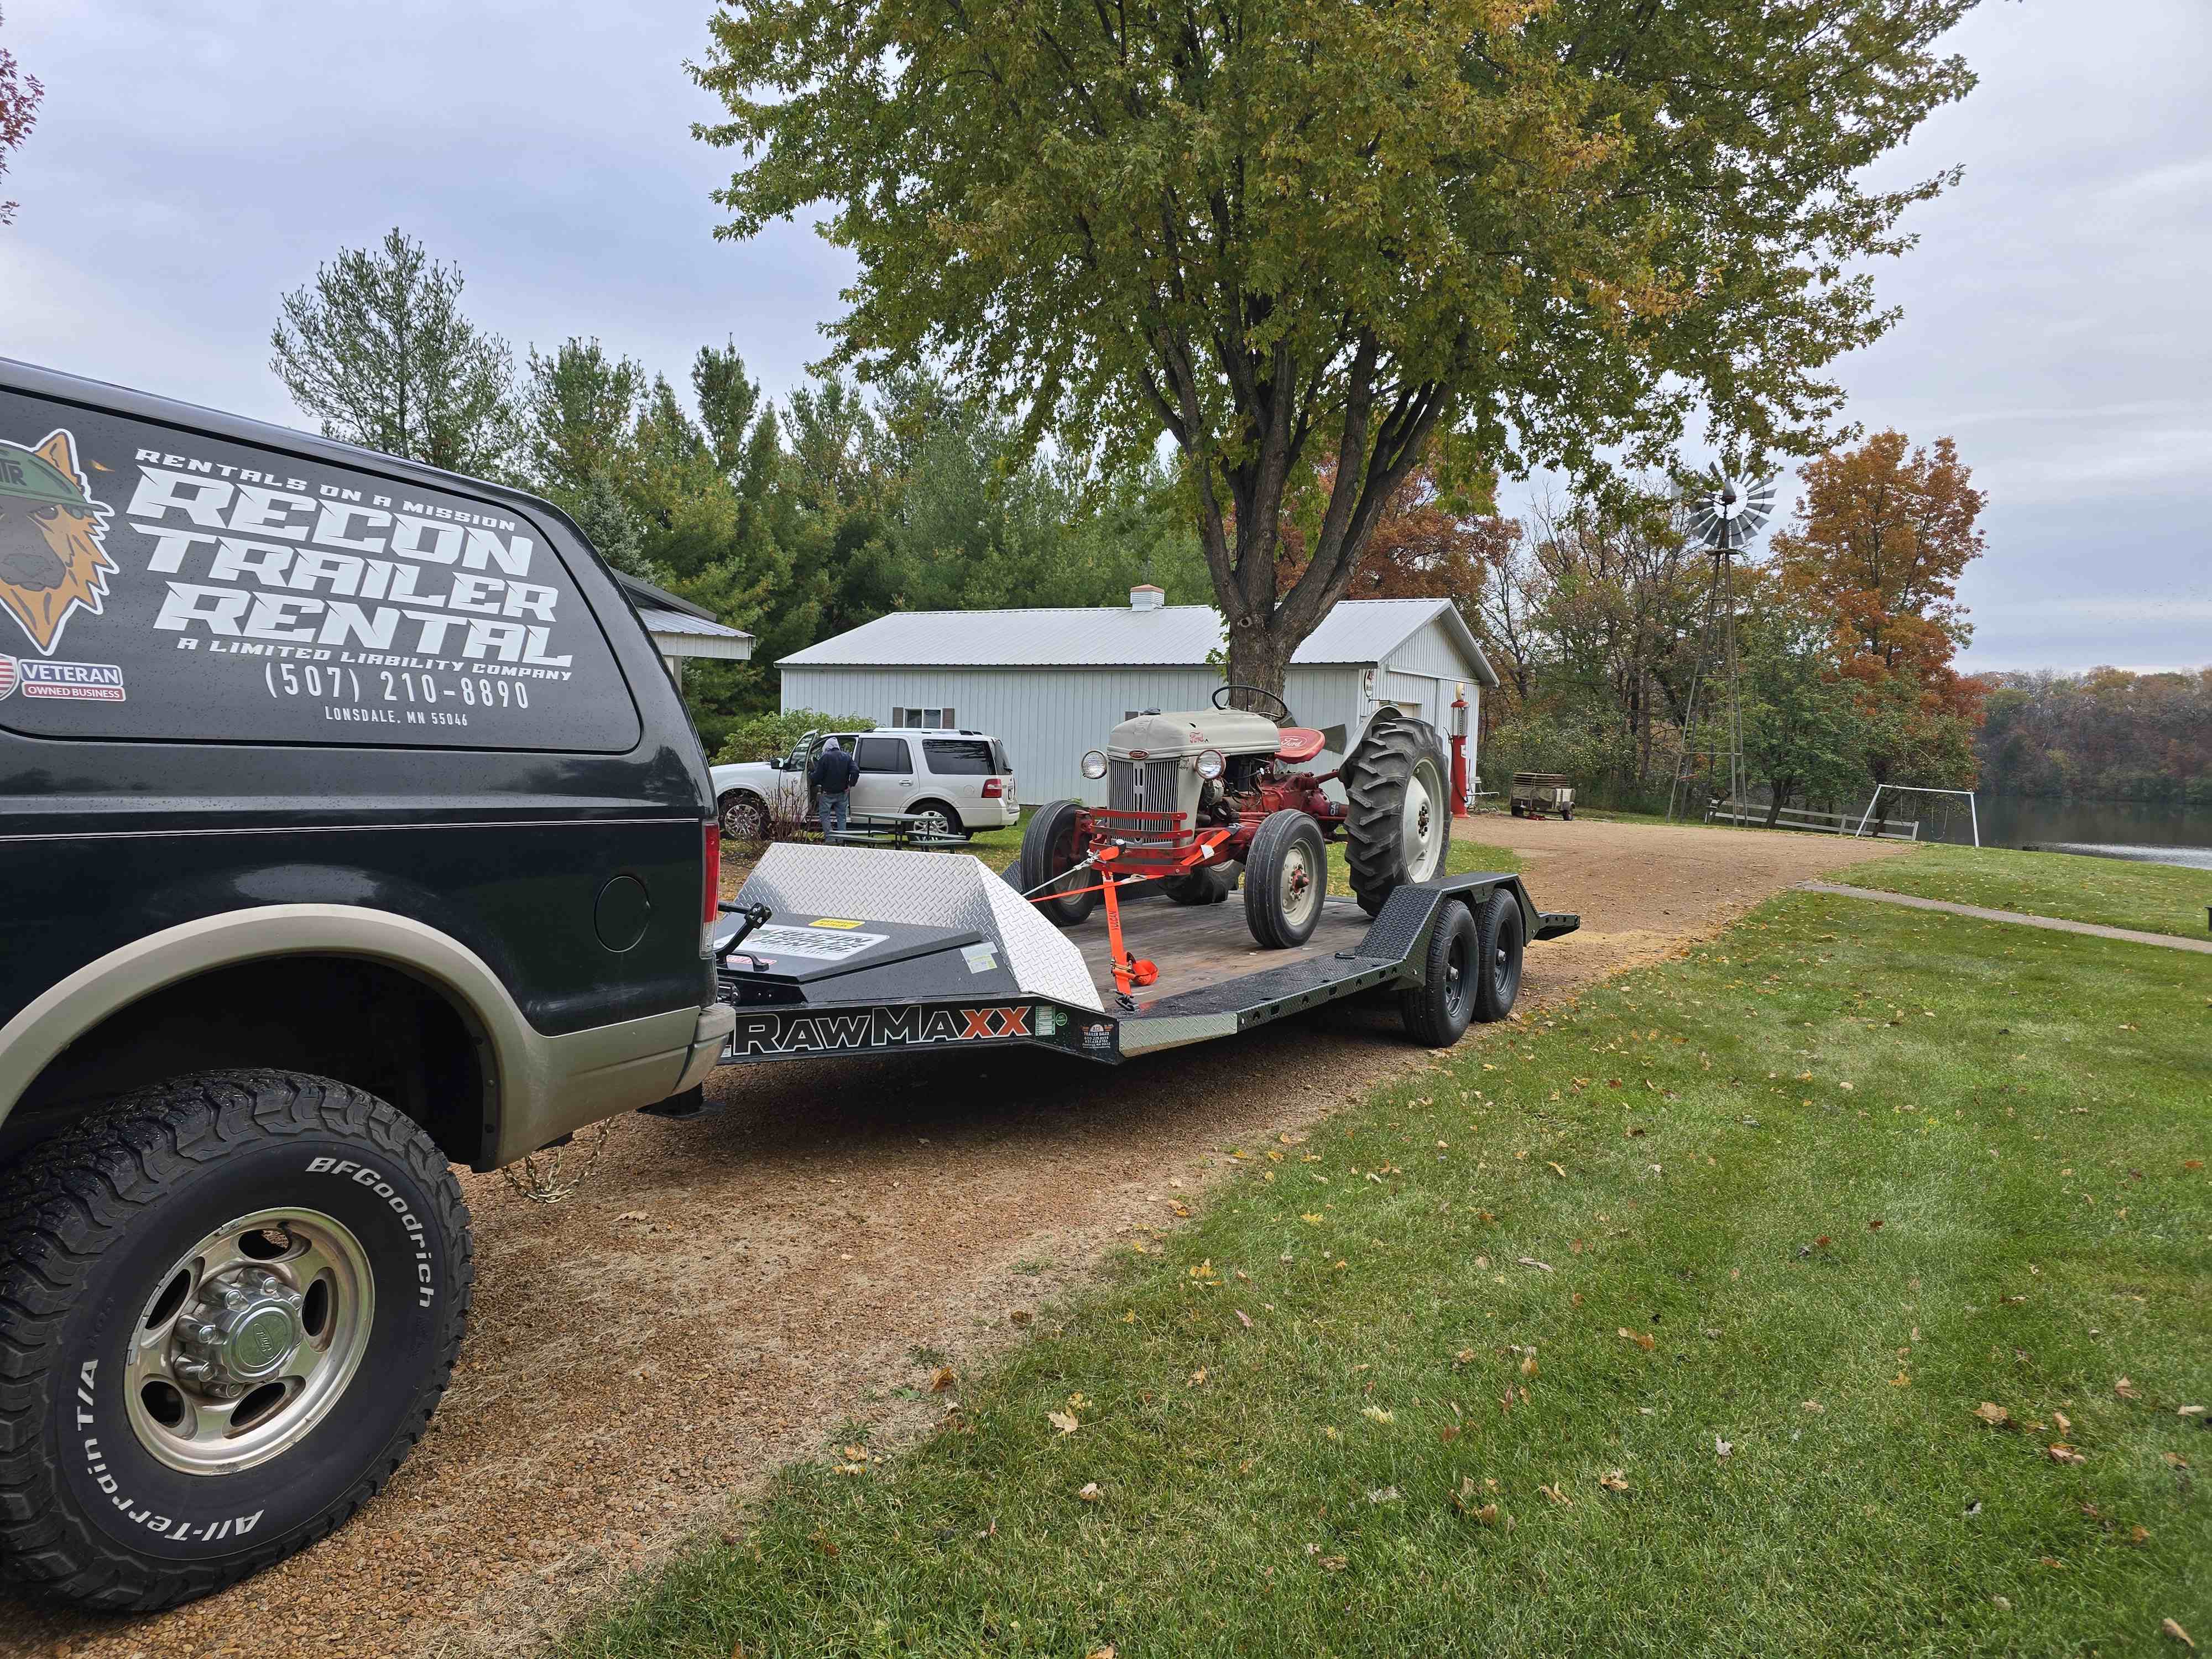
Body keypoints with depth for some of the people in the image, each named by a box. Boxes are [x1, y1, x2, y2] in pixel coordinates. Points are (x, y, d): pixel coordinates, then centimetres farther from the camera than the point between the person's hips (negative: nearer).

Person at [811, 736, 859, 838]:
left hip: (828, 793, -4)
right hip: (842, 793, 4)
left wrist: (810, 777, 11)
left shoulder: (825, 757, -9)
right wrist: (850, 785, 0)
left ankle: (829, 839, -2)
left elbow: (817, 776, -10)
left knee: (825, 816, 5)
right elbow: (855, 770, -7)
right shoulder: (847, 757, 4)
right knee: (842, 817, 12)